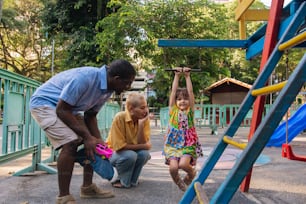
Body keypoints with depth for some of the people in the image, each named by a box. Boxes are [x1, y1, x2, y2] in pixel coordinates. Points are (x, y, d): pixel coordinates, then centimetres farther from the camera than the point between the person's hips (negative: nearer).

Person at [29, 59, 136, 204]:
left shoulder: (108, 89, -6)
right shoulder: (85, 78, -34)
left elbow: (90, 116, 4)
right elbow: (61, 110, -29)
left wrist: (98, 139, -10)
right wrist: (87, 137, -26)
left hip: (68, 108, 9)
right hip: (45, 102, -9)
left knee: (92, 143, 3)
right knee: (70, 143, -25)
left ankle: (87, 187, 14)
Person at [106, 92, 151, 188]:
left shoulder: (145, 119, -14)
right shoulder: (120, 118, -27)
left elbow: (142, 143, -19)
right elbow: (119, 146, -26)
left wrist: (141, 124, -30)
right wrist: (143, 146, -24)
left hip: (133, 152, 4)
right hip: (115, 152, -4)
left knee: (144, 154, -26)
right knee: (130, 155, -34)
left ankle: (132, 180, 0)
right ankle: (123, 182, -6)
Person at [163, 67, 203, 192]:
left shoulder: (190, 111, 5)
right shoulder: (173, 110, 6)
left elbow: (190, 92, -2)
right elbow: (173, 91, 0)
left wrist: (187, 76, -2)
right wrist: (177, 76, 0)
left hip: (188, 144, -1)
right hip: (173, 144, 1)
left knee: (183, 164, -25)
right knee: (173, 167, -19)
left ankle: (192, 173, 11)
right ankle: (178, 182, 14)